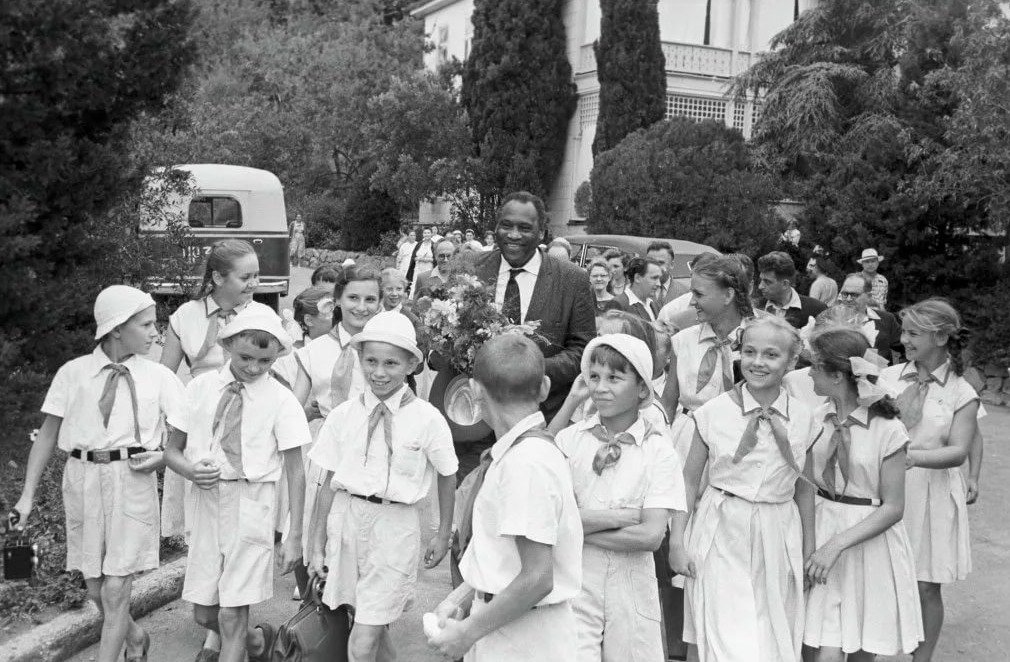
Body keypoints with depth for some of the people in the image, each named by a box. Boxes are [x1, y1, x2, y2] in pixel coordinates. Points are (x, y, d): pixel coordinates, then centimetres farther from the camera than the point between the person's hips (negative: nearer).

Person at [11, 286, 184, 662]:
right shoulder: (73, 373, 1)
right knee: (95, 589, 13)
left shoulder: (158, 376, 1)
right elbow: (47, 436, 4)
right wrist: (28, 495, 1)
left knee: (116, 590, -3)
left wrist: (163, 454, -15)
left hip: (133, 479, -1)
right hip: (82, 478, 2)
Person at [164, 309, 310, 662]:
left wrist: (295, 536, -8)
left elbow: (295, 472, -5)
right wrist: (189, 469, -14)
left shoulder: (281, 401, -6)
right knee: (203, 614, 12)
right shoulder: (201, 387, 2)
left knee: (232, 616, -4)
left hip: (252, 503, -4)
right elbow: (172, 450, 10)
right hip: (207, 498, 4)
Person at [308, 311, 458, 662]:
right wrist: (317, 545, 5)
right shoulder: (343, 415, -2)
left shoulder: (427, 419, -10)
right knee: (376, 630, 16)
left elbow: (447, 475, 5)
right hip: (346, 518, 3)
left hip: (394, 525, -3)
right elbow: (329, 483, 3)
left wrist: (443, 534, 10)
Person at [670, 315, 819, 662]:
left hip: (777, 539, 2)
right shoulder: (714, 412, -5)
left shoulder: (803, 419, 0)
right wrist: (677, 542, -3)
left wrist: (809, 551, 12)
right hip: (722, 533, -2)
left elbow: (804, 487, 10)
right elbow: (688, 480, 1)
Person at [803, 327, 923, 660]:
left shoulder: (888, 430, -14)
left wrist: (837, 545, -19)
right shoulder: (818, 419, -2)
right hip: (823, 529, 2)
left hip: (870, 541, -2)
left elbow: (893, 508, -11)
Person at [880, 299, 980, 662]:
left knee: (926, 588, 7)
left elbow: (959, 452, -13)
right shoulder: (889, 376, 3)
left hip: (930, 492, -1)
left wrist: (914, 456, -30)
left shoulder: (961, 393, -3)